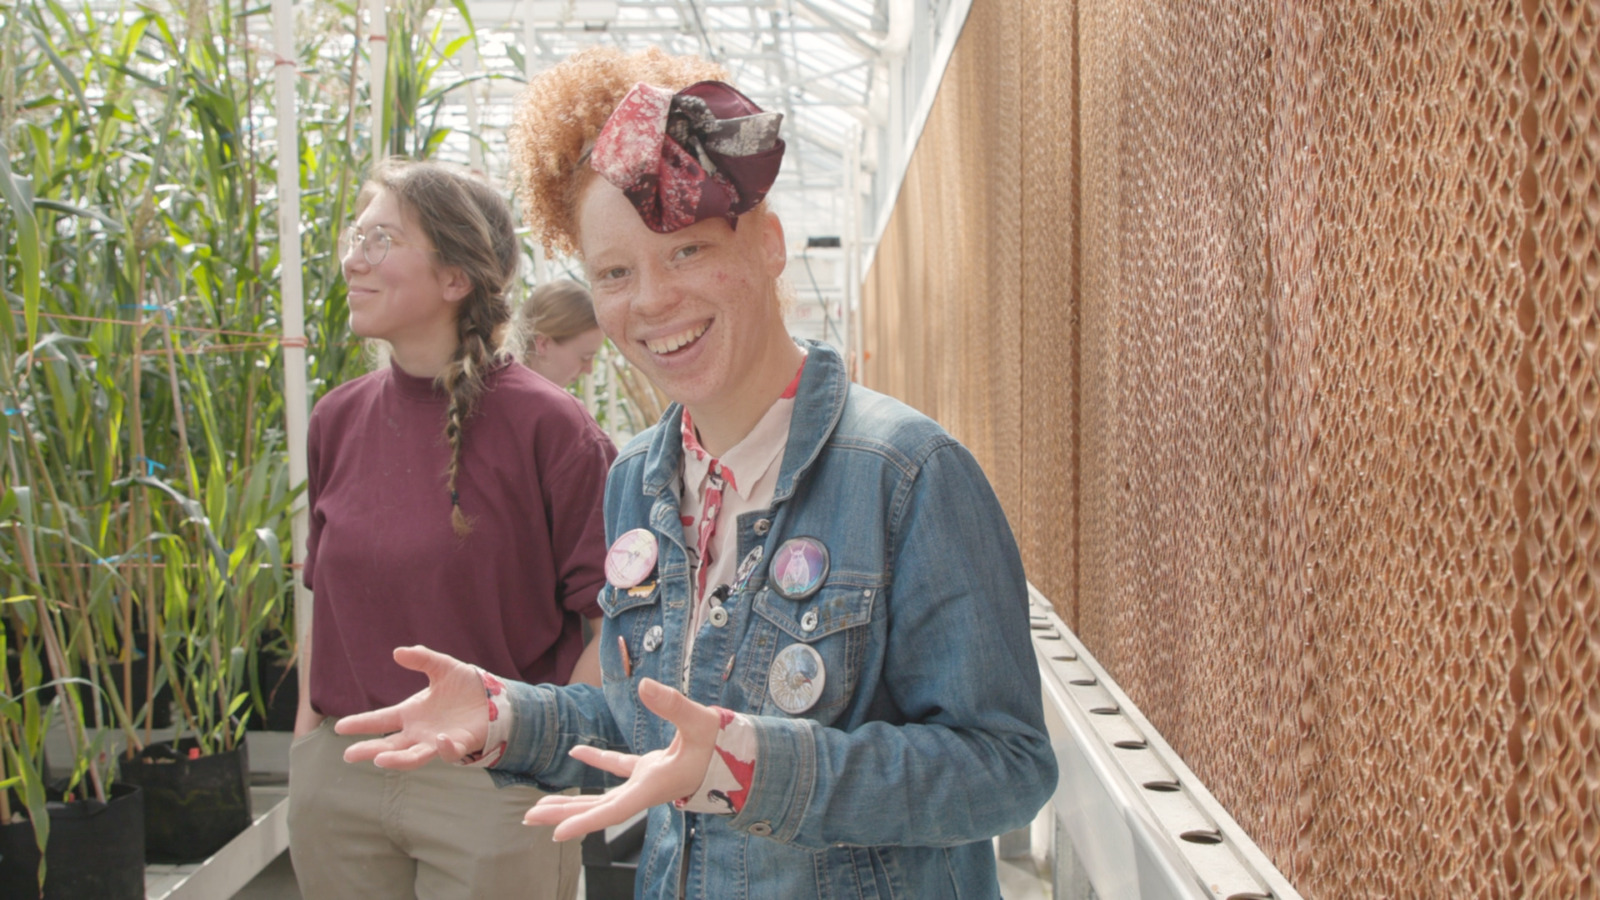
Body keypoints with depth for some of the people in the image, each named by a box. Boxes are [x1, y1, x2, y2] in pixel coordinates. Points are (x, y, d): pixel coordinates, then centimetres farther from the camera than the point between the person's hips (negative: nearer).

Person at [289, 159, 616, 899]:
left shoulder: (547, 426, -13)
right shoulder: (338, 419, 4)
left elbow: (615, 620, -10)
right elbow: (325, 599, 14)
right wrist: (306, 737, 10)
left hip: (489, 785, -5)